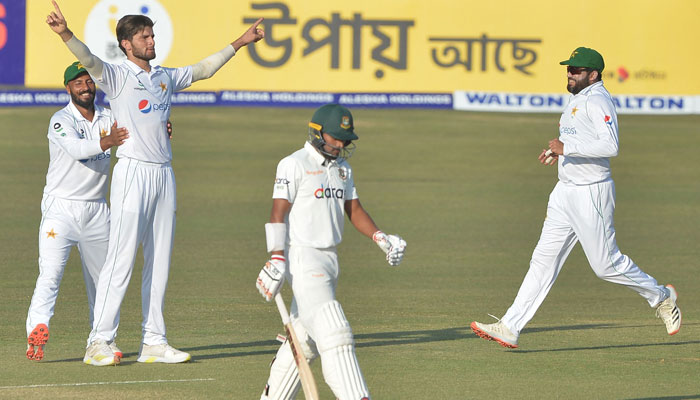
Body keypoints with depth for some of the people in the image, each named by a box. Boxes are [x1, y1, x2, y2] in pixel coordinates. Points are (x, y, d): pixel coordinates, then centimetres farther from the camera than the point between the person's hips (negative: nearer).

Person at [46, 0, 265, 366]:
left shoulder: (165, 77, 17)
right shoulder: (116, 76, -4)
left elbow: (203, 69, 31)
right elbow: (89, 60, -22)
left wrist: (238, 44, 33)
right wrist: (64, 34, -41)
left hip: (164, 173, 7)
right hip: (133, 171, -7)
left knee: (159, 262, 8)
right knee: (121, 259, -11)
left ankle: (153, 342, 12)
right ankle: (99, 342, -11)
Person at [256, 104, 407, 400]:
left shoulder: (341, 167, 15)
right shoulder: (294, 165, -9)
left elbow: (353, 209, 18)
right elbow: (278, 213, -14)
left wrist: (381, 239, 2)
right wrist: (277, 260, -22)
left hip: (329, 259, 8)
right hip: (302, 257, -8)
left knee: (306, 339, 13)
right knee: (333, 332, -16)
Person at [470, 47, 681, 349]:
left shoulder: (598, 100, -15)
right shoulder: (577, 100, 15)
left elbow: (610, 145, -28)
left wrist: (567, 148, -25)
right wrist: (559, 153, 13)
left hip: (591, 193, -9)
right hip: (566, 192, 9)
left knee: (605, 264, -1)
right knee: (544, 258, 3)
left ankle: (660, 297, 22)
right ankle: (510, 328, -1)